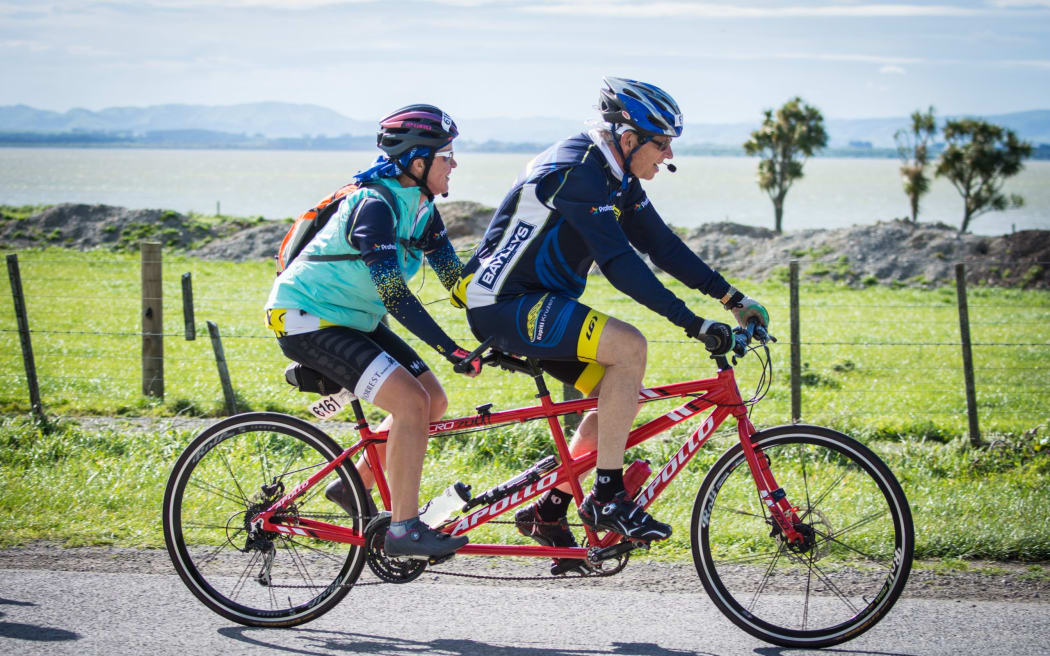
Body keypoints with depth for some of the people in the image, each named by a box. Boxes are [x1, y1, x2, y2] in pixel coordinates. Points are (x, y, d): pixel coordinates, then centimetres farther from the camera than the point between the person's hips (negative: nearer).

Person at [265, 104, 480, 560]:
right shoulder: (374, 205, -26)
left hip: (352, 319, 10)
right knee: (411, 402, -22)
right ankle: (403, 530, -14)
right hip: (305, 321, -10)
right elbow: (395, 296, -31)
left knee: (434, 400, 6)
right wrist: (453, 351, -34)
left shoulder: (420, 208, 2)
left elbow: (456, 278, 4)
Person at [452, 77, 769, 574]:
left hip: (537, 302, 10)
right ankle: (607, 496, -17)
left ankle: (548, 509, 13)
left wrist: (733, 298, 4)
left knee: (621, 394, 5)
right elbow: (619, 262, -27)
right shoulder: (576, 173, -22)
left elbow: (661, 244, 11)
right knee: (629, 348, -24)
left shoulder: (618, 178, 9)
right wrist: (693, 324, -28)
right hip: (502, 305, -10)